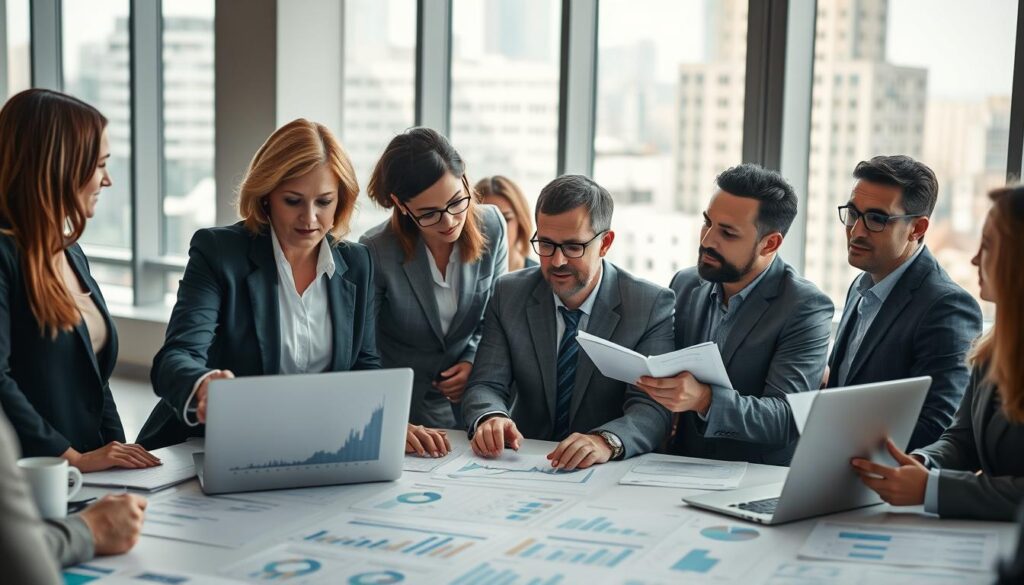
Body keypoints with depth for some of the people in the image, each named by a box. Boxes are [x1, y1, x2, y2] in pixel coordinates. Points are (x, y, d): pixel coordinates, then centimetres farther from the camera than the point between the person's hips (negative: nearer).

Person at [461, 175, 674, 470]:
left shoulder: (652, 305, -6)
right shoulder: (509, 294, 3)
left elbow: (652, 406, -14)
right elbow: (486, 384, -1)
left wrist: (607, 441, -35)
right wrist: (490, 418, -25)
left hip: (609, 473, -2)